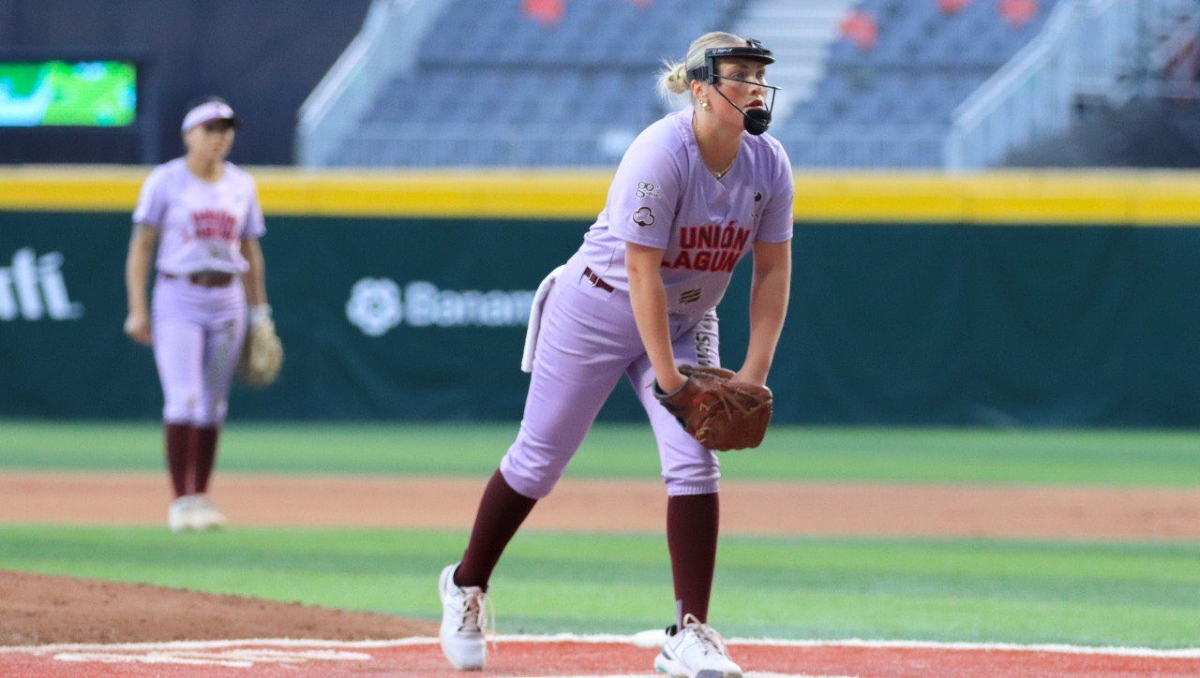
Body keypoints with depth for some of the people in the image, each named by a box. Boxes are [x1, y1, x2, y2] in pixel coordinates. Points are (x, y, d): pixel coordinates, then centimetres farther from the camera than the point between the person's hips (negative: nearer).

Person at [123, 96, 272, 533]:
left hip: (227, 300, 4)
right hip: (178, 298, -4)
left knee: (213, 406, 6)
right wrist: (138, 309, -9)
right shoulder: (165, 181, -1)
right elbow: (141, 246, -2)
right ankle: (182, 501, -12)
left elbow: (250, 252, 15)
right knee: (183, 400, -12)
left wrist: (259, 314, 12)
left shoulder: (241, 185, 11)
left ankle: (201, 499, 13)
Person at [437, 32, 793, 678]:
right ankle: (466, 586, 27)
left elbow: (773, 270, -1)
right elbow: (642, 272, -27)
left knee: (694, 461, -12)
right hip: (600, 310, -5)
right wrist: (667, 377, -27)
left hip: (685, 323, 5)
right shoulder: (660, 155, -27)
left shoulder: (768, 165, -9)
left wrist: (755, 371, -9)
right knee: (539, 459, 4)